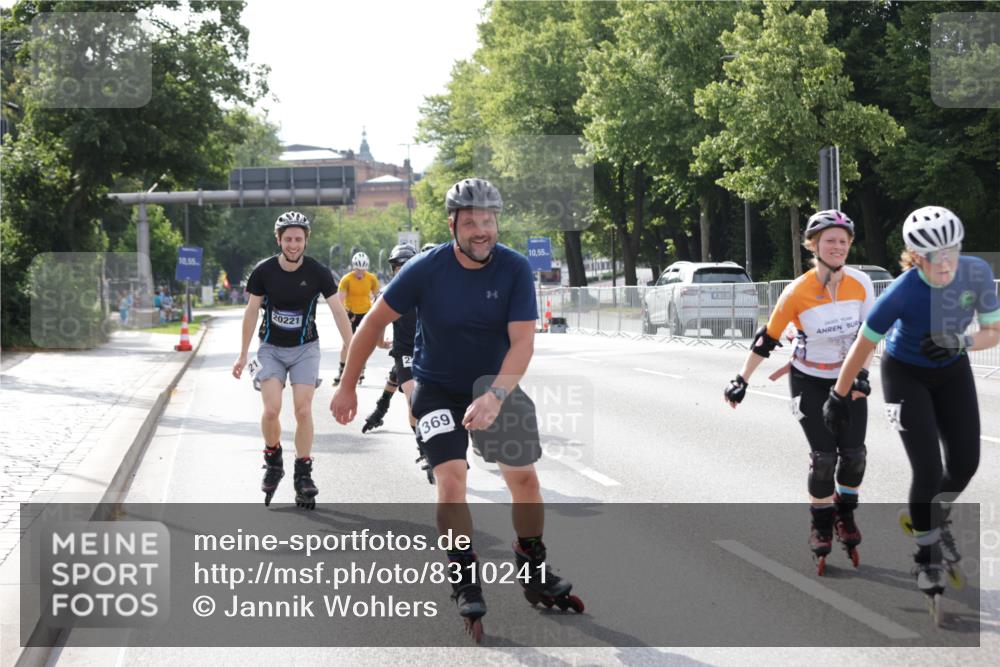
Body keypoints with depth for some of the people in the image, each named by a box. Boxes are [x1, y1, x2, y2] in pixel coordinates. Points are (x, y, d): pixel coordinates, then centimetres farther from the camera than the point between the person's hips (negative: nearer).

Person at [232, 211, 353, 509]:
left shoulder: (317, 272, -12)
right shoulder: (263, 271, -11)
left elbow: (338, 311, -8)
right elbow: (251, 311, -1)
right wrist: (243, 355, 1)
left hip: (305, 349, 0)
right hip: (271, 348, 0)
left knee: (303, 411, -9)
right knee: (271, 410, -14)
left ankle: (303, 474, 4)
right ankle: (273, 459, 13)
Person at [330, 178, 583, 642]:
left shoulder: (515, 269, -18)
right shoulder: (426, 269, -21)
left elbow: (523, 343, -24)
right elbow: (375, 322, -10)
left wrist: (496, 396, -40)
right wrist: (347, 387, -7)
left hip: (494, 385, 2)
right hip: (438, 389, -2)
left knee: (524, 476, 3)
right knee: (451, 478, -17)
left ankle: (535, 575, 24)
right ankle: (467, 587, -5)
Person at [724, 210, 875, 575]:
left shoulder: (861, 283, -12)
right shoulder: (797, 291, -19)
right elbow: (767, 338, -10)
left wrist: (861, 374, -15)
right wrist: (742, 380, -7)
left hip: (850, 379, 3)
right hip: (809, 382, -2)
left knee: (854, 454, -3)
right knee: (823, 456, -9)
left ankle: (845, 514, 23)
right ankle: (821, 524, 11)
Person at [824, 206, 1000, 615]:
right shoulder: (902, 293, -32)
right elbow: (863, 345, -20)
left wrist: (960, 342, -34)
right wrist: (838, 397, -12)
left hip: (952, 371, 4)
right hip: (905, 374, -4)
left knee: (965, 464, 1)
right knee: (929, 471, -13)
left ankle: (937, 519, 34)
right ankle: (926, 558, 9)